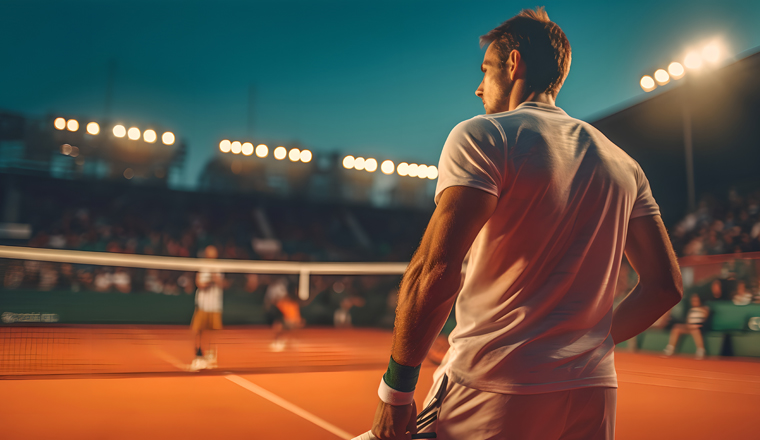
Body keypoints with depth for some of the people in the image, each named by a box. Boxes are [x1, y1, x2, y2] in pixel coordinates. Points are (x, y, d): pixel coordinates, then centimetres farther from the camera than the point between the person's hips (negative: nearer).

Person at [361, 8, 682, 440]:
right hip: (595, 396, 6)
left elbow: (436, 268, -19)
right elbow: (666, 284, 12)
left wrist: (396, 388, -12)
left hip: (490, 391, -6)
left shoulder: (482, 135, -7)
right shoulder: (623, 162, 11)